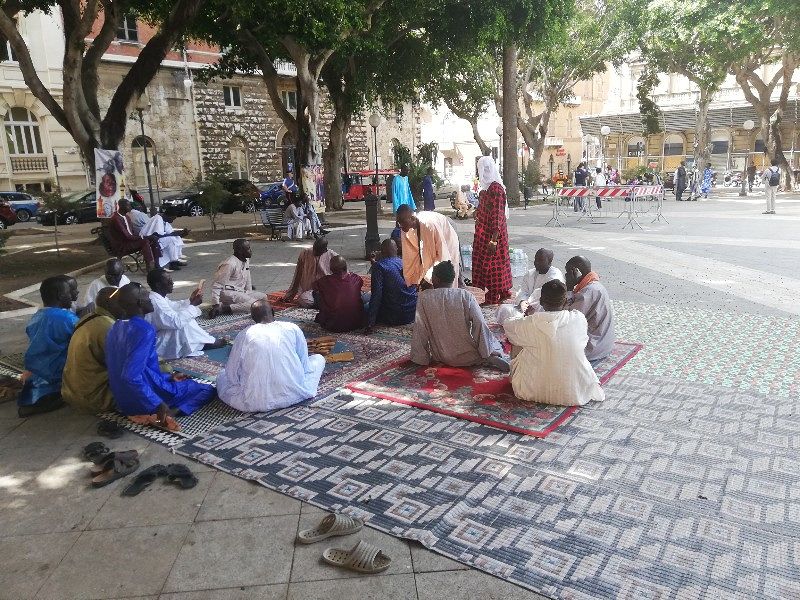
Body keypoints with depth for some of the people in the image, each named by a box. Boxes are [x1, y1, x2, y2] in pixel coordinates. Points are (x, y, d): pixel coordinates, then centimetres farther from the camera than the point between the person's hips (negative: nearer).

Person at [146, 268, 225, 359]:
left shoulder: (157, 296, 1)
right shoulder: (155, 302, -28)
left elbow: (173, 306, 19)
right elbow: (176, 321, -32)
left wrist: (190, 301, 2)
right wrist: (194, 305, -21)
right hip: (154, 345, -11)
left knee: (184, 318, 11)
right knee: (184, 325, -22)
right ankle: (208, 343, -3)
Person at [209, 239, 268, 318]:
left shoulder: (246, 260, 8)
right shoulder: (230, 264, -20)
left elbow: (247, 278, 23)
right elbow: (217, 285, -19)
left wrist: (249, 292, 18)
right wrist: (215, 304, -24)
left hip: (240, 291, 10)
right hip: (228, 293, -10)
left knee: (264, 296, -1)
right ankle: (222, 308, -27)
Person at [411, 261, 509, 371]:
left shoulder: (424, 297, -8)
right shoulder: (466, 296, -8)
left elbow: (419, 330, -9)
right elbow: (480, 324, -14)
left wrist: (421, 359, 0)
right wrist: (488, 355, -7)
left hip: (441, 357, 1)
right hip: (466, 357, -1)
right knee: (496, 345, 26)